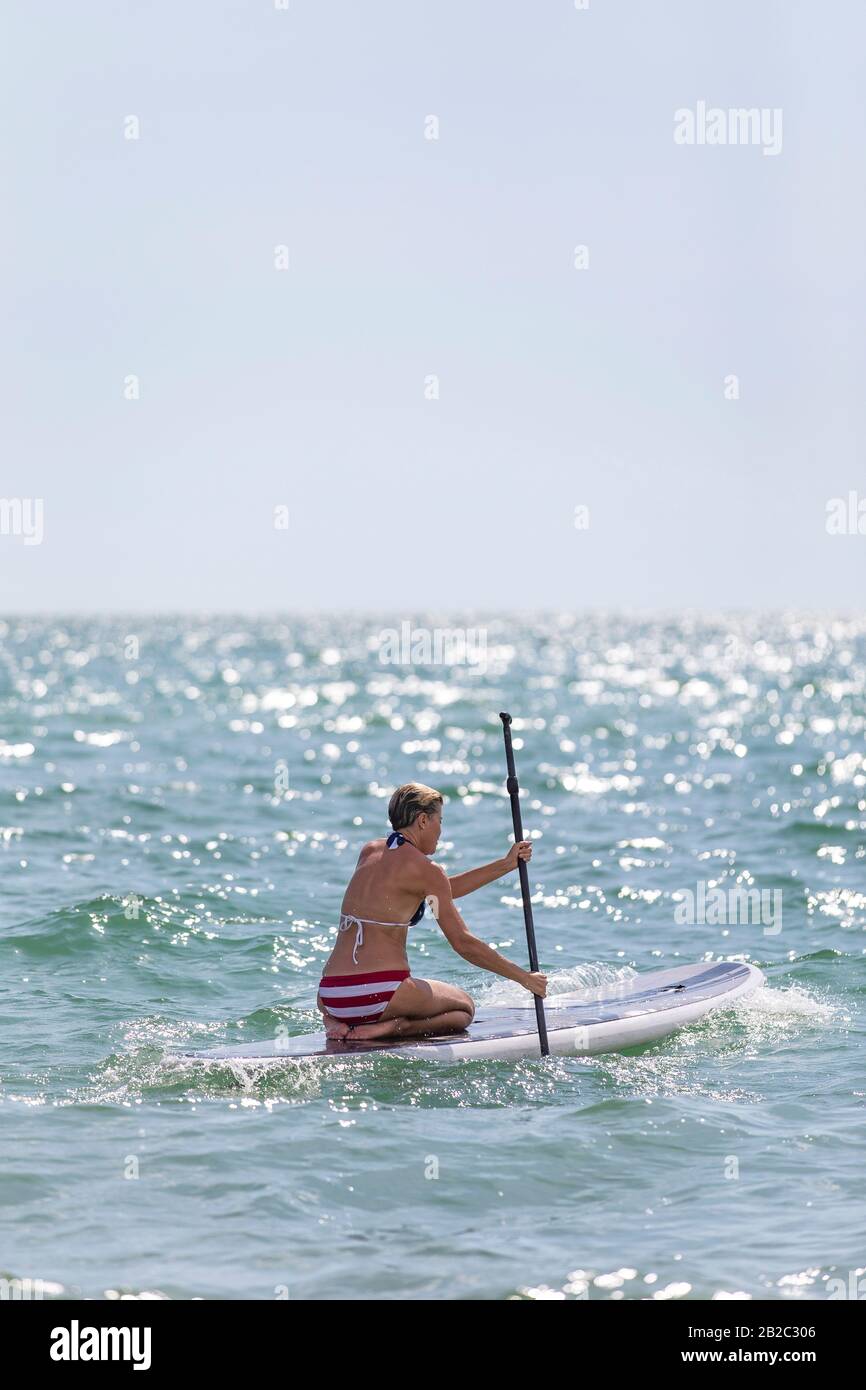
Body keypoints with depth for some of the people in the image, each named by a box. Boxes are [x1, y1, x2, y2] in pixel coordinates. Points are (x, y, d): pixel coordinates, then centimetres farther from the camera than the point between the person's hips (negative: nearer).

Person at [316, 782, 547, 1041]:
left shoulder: (370, 852, 16)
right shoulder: (424, 869, -6)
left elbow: (440, 891, 26)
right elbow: (463, 943, -6)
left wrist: (506, 865, 28)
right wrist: (524, 977, 2)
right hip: (378, 995, -6)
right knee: (464, 1008, 20)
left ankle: (336, 1020, 7)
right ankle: (393, 1027, -7)